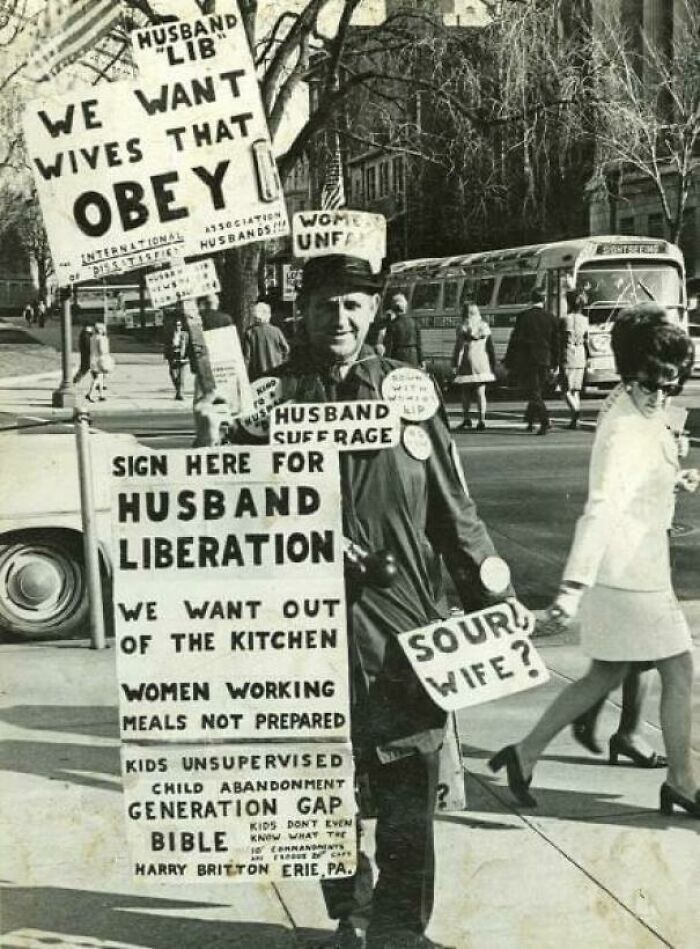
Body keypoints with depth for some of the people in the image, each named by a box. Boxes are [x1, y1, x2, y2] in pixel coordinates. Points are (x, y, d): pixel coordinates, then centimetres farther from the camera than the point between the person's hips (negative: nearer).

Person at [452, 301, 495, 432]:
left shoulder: (463, 327, -6)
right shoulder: (485, 326, 7)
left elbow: (459, 348, -8)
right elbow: (490, 346, 10)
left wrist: (455, 364, -5)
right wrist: (492, 362, 16)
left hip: (468, 363, -3)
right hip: (482, 363, 3)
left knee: (465, 393, 9)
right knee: (481, 393, 2)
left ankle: (466, 419, 10)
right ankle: (482, 420, -5)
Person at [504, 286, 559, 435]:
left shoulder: (523, 316, -6)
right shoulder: (551, 317, 3)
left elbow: (515, 340, -5)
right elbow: (555, 342, 8)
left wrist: (509, 361, 1)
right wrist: (554, 363, 16)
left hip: (526, 360, -4)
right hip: (545, 360, 4)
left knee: (534, 394, -3)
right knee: (537, 392, 16)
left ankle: (545, 421, -15)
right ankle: (530, 420, 22)